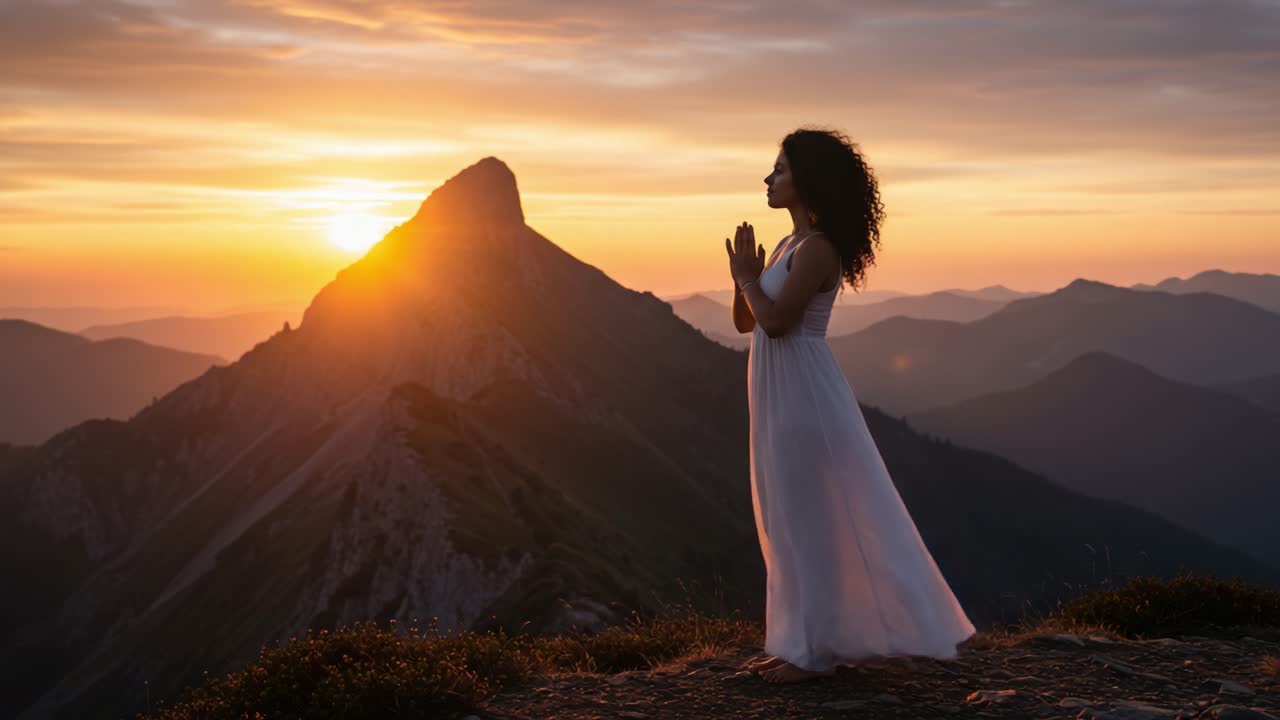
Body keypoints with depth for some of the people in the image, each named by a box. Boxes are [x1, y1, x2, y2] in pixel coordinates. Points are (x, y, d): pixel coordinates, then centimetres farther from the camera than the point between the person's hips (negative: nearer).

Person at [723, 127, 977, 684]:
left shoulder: (817, 248, -14)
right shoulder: (789, 245, 14)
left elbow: (775, 321, -23)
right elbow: (745, 323, 17)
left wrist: (748, 277, -7)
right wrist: (743, 278, 0)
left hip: (804, 395, -10)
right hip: (780, 394, 10)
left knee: (810, 519, -3)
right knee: (788, 521, 13)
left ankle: (818, 649, 6)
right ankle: (799, 640, 20)